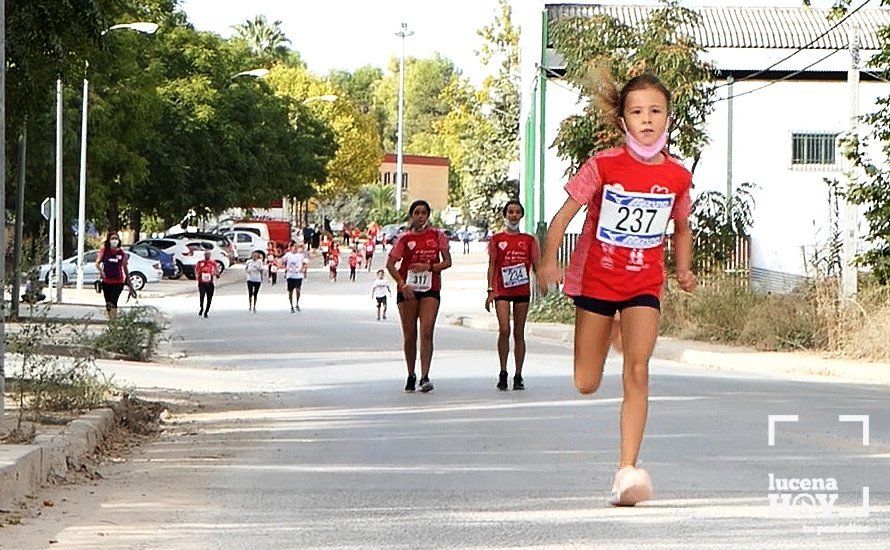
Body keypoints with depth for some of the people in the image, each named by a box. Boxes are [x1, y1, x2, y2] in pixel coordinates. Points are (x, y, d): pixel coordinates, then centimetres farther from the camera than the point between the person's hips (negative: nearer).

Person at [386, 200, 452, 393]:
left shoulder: (437, 235, 5)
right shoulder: (404, 238, 2)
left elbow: (447, 262, 4)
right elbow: (390, 264, -2)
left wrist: (429, 266, -12)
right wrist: (402, 284, -14)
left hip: (430, 290, -1)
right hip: (408, 290, 1)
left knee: (427, 332, -14)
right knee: (410, 335, 5)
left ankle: (425, 376, -18)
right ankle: (411, 375, 20)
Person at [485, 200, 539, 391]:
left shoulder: (529, 240, 10)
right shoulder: (496, 239, 7)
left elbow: (536, 265, 8)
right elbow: (492, 265, 4)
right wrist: (490, 290, -5)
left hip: (522, 290, 2)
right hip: (502, 290, -2)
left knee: (519, 333, 4)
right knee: (504, 330, -14)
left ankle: (518, 376, 8)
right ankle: (503, 372, -4)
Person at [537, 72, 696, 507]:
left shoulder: (678, 176, -1)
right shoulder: (604, 165, -9)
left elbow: (681, 228, 17)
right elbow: (565, 213, -9)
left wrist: (683, 269, 4)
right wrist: (549, 260, -21)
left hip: (644, 284, 1)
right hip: (595, 278, -1)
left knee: (637, 370, -17)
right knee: (585, 385, 2)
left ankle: (627, 471, -21)